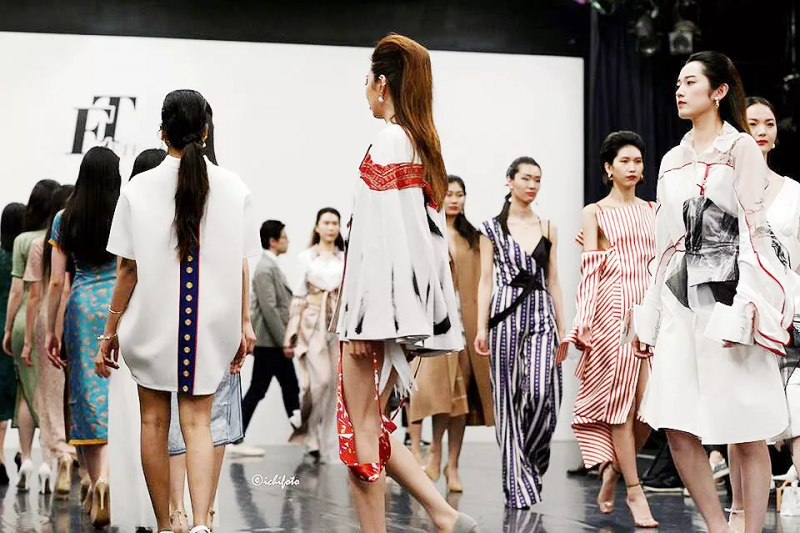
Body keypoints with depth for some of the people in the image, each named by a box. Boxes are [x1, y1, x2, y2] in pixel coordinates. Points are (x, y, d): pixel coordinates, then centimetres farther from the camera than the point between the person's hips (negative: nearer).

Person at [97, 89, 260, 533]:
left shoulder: (139, 188, -6)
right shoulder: (234, 188, -1)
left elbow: (127, 269, -4)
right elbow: (241, 267, 1)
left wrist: (110, 332, 4)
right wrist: (243, 324, 11)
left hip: (152, 322, -1)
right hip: (211, 322, 1)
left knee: (154, 422, 13)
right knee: (197, 421, 6)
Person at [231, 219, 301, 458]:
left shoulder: (272, 266, 15)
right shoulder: (265, 268, -17)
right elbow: (269, 308, -22)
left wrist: (287, 339, 16)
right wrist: (283, 341, -20)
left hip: (277, 342, 10)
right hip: (269, 342, -10)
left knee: (291, 387, 14)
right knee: (257, 390, -4)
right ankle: (237, 440, 2)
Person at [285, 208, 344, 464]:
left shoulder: (346, 259, 10)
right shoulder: (305, 257, 3)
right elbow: (298, 296, 1)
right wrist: (290, 336, -3)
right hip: (313, 324, -3)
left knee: (335, 383, -1)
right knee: (321, 379, -15)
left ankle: (326, 444, 8)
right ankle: (308, 431, 7)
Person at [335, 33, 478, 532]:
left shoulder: (387, 144, -11)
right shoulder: (427, 147, 14)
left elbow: (376, 235, -17)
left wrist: (363, 318, -17)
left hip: (383, 298, -9)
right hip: (411, 302, 9)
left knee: (361, 428, -1)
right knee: (371, 423, 15)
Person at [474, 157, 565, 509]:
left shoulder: (547, 228, 12)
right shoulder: (492, 228, 5)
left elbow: (553, 281, 14)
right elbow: (485, 280, 3)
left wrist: (562, 327, 10)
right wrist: (481, 327, -5)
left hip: (541, 314, 2)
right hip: (507, 313, -2)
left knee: (542, 391, -14)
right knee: (509, 397, -1)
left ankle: (531, 461, 11)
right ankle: (518, 484, 5)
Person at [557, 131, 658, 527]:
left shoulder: (653, 211, 17)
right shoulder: (595, 213, 5)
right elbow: (589, 273, -2)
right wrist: (584, 324, -11)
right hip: (613, 309, -4)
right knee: (621, 399, -6)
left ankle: (613, 469, 18)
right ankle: (634, 490, 0)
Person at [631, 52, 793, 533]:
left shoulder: (741, 148, 1)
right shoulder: (673, 160, 18)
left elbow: (753, 231, -7)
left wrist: (745, 307, -17)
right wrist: (648, 316, 16)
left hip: (728, 291, -6)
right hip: (681, 296, 6)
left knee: (746, 430, -2)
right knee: (678, 428, -2)